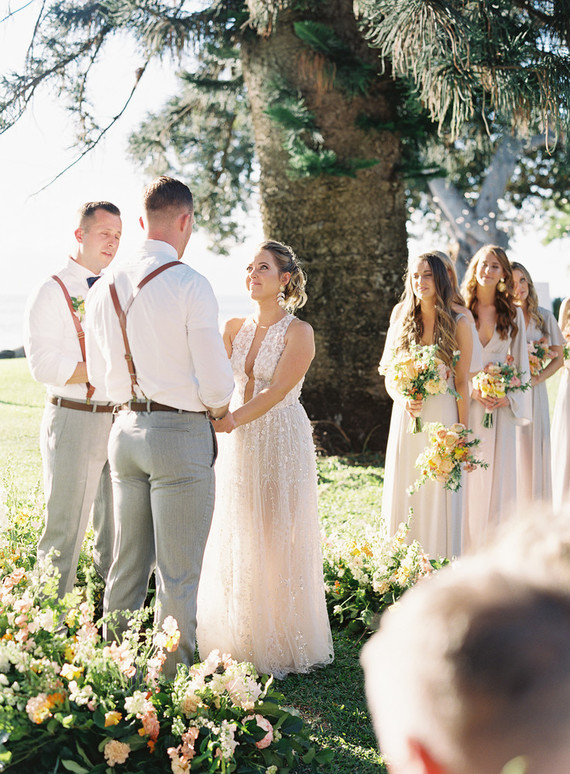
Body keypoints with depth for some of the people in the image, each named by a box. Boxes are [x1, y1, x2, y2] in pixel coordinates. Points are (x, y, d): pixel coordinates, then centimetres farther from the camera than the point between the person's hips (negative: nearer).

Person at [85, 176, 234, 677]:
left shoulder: (105, 287, 6)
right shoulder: (190, 285, -14)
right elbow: (216, 381, -12)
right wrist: (218, 409, 9)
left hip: (126, 429, 7)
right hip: (182, 433, -7)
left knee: (128, 564, 16)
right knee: (179, 573, 2)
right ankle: (172, 676, 9)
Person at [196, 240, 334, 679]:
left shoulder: (298, 333, -7)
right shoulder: (234, 328, 8)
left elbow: (276, 392, -16)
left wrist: (233, 419, -28)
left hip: (282, 441, -5)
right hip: (238, 444, 5)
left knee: (278, 542, 0)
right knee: (235, 542, 8)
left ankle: (279, 644, 12)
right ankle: (238, 639, 20)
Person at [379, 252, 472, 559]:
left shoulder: (458, 325, -1)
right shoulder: (401, 319, 8)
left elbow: (462, 383, -1)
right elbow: (389, 375, 11)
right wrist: (403, 399, -9)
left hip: (442, 416, -3)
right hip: (406, 416, 3)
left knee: (439, 497, 0)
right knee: (403, 496, 5)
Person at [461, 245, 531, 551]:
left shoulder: (513, 313, 8)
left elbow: (521, 362, 11)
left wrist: (510, 397, -4)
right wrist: (472, 391, -13)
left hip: (501, 403, 2)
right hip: (466, 400, -2)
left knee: (499, 475, 0)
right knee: (467, 476, -3)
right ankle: (466, 546, 5)